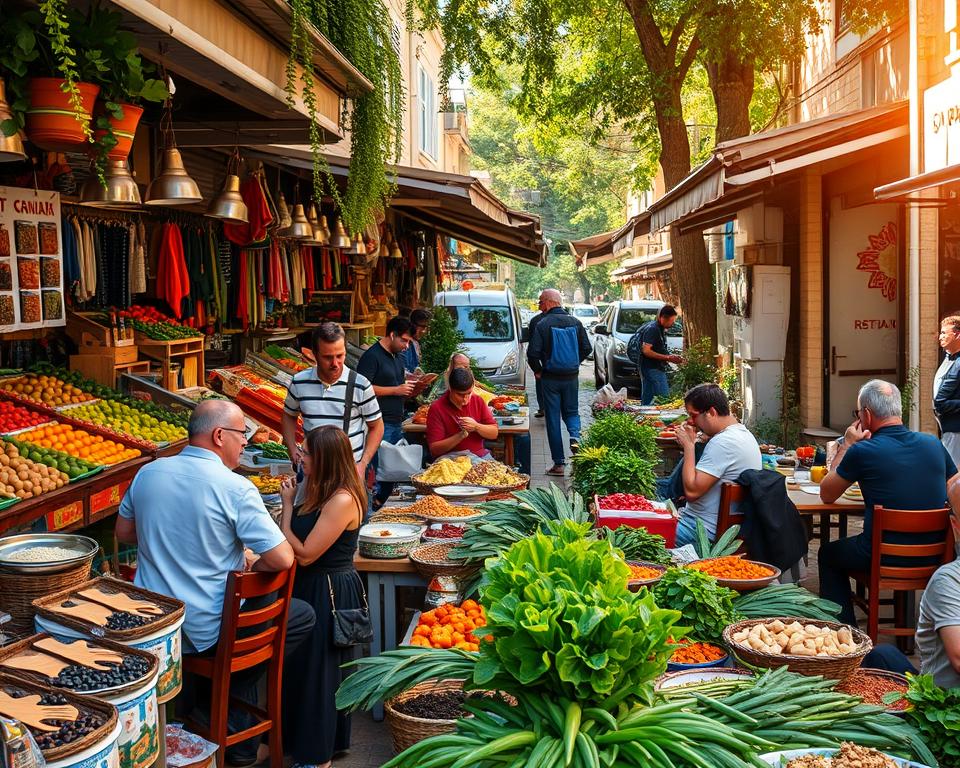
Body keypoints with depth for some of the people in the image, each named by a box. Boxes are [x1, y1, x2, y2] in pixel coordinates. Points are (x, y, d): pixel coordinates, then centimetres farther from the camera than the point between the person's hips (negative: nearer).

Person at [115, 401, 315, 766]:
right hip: (206, 632, -7)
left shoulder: (147, 473, -1)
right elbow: (283, 559, -21)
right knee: (303, 616, 13)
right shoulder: (235, 488, -19)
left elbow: (124, 532, 15)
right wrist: (251, 561, -1)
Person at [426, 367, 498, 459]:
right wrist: (461, 435, -22)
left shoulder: (478, 401, 3)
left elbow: (494, 433, 5)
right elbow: (434, 449, -12)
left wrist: (476, 426, -15)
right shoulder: (436, 409, -9)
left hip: (480, 455, 4)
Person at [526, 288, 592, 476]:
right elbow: (586, 348, 5)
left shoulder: (543, 324, -11)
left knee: (553, 418, 5)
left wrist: (537, 371, 3)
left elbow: (533, 353, -15)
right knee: (571, 412, 21)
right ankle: (575, 436, -11)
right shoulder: (575, 322, 0)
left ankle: (558, 464, 6)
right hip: (572, 377, 3)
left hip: (550, 378, -3)